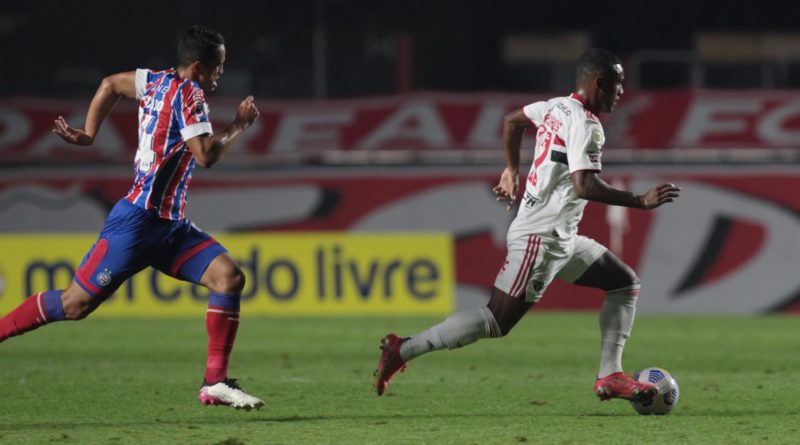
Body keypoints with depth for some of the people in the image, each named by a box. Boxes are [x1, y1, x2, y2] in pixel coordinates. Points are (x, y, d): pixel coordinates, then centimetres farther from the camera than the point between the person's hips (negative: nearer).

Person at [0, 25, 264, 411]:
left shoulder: (158, 82, 13)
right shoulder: (188, 93, -12)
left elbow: (111, 84, 26)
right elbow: (206, 155, -20)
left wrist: (89, 134, 22)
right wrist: (239, 124, -7)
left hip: (169, 225, 9)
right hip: (139, 220, -9)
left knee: (229, 276, -8)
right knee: (76, 302, -7)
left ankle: (215, 382, -10)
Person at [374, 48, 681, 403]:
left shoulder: (556, 107, 11)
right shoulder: (585, 124, -17)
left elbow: (512, 120, 28)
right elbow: (584, 186, -28)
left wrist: (512, 170, 37)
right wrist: (641, 201, -24)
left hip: (562, 240, 11)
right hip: (540, 238, -11)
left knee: (626, 284, 13)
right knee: (496, 323, -10)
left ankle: (609, 376, 9)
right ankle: (403, 349, -6)